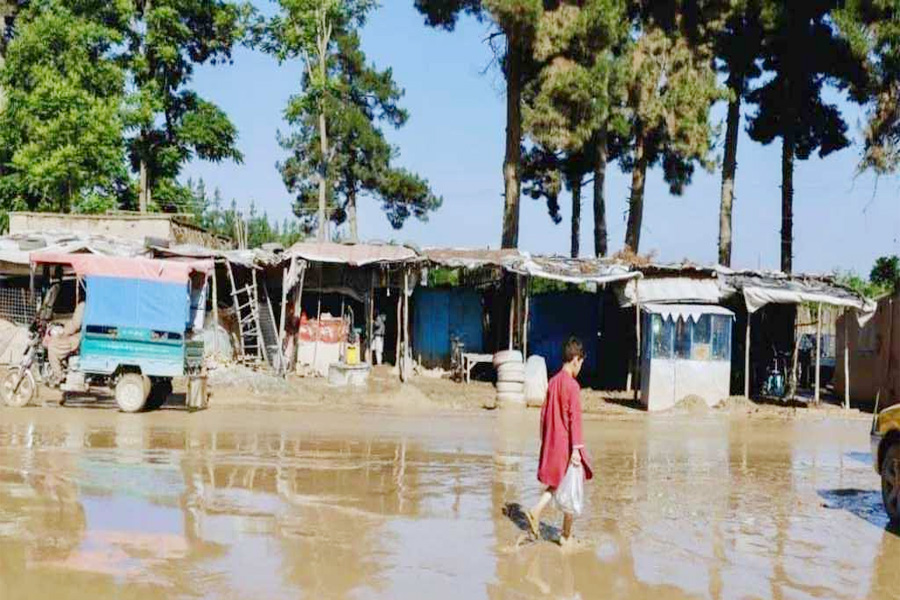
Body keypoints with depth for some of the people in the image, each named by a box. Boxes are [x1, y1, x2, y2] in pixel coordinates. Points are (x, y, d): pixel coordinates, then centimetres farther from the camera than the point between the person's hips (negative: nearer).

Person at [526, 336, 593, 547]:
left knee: (555, 482, 21)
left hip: (551, 444, 7)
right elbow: (575, 418, -19)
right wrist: (576, 448, -18)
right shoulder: (572, 385, -17)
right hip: (567, 445, -7)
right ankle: (566, 536, 11)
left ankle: (536, 511, 0)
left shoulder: (553, 382, 7)